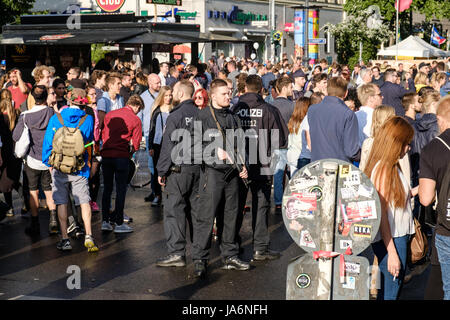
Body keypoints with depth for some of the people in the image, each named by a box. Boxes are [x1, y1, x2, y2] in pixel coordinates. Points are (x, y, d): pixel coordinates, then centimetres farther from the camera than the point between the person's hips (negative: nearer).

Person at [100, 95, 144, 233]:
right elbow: (135, 143, -2)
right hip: (122, 156, -4)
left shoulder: (110, 115, 11)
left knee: (107, 188, 13)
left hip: (106, 155, 4)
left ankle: (105, 221, 14)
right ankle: (118, 223, 6)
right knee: (121, 189, 4)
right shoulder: (136, 120, -1)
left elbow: (103, 135, 16)